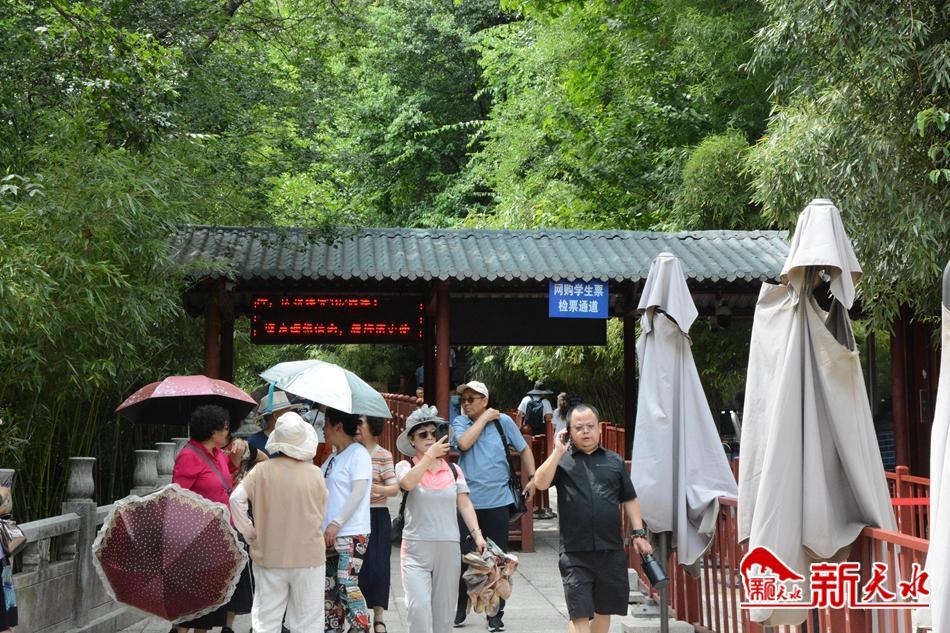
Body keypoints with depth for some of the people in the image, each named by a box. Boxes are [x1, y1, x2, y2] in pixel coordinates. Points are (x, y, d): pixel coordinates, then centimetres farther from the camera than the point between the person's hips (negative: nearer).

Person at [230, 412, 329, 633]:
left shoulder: (262, 470, -7)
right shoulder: (315, 474, -7)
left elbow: (236, 498, -14)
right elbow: (321, 513, 2)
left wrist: (249, 532, -3)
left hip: (269, 556, 1)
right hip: (308, 556, -1)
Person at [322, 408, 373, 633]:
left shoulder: (358, 454, -8)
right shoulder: (333, 457, 16)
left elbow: (358, 493, -16)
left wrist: (336, 523, -21)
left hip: (351, 534, -8)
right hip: (331, 534, 8)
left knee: (347, 585, -13)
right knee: (329, 586, 9)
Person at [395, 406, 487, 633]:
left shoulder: (453, 470, 9)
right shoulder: (405, 466, 0)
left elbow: (465, 504, 9)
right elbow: (408, 483, -22)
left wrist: (477, 534, -2)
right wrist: (430, 454, -18)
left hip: (449, 547, 3)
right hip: (416, 547, -3)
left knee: (444, 610, 9)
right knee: (419, 606, -17)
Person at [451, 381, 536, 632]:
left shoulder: (503, 421, 1)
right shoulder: (460, 423, 1)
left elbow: (524, 449, 11)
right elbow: (464, 443, -20)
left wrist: (532, 478, 3)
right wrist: (484, 419, -12)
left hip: (497, 501, 0)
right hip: (467, 501, 0)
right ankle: (459, 609, 24)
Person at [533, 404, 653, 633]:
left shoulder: (614, 461, 12)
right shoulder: (562, 460, 5)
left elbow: (629, 500, 14)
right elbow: (540, 483, -13)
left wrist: (639, 533, 5)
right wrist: (558, 451, -12)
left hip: (611, 551, 3)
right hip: (575, 553, -3)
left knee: (604, 611, 15)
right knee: (579, 614, -4)